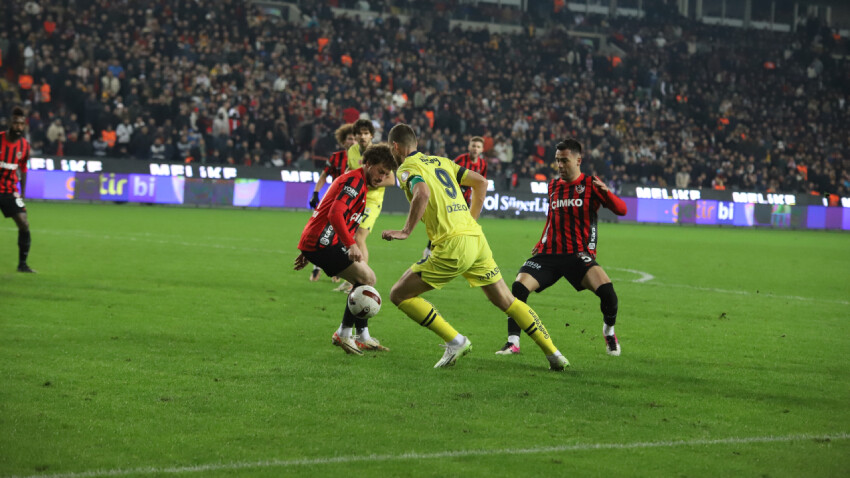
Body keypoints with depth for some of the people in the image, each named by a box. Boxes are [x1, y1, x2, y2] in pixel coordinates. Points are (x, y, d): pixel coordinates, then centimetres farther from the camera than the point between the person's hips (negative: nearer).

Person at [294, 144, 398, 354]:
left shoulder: (356, 181, 23)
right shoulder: (355, 180, -12)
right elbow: (335, 214, -25)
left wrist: (307, 251, 30)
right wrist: (351, 245, -33)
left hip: (316, 241, 11)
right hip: (322, 242, -11)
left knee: (364, 279, 14)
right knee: (367, 278, -10)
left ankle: (363, 337, 15)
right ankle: (343, 334, -6)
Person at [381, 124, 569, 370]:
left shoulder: (407, 168, -2)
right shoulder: (441, 161, 21)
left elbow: (422, 194, -24)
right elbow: (480, 181, 25)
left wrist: (406, 231, -19)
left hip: (453, 245, -8)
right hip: (476, 238, 8)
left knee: (399, 294, 2)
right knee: (506, 301, 18)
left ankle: (455, 341, -3)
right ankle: (554, 354, 15)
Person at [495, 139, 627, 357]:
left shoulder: (590, 184, -1)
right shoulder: (553, 185, 14)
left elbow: (621, 209, -8)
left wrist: (605, 192, -27)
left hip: (579, 255, -4)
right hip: (550, 253, 4)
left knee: (606, 289, -24)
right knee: (519, 286, -18)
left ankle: (609, 333, 6)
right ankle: (513, 342, -9)